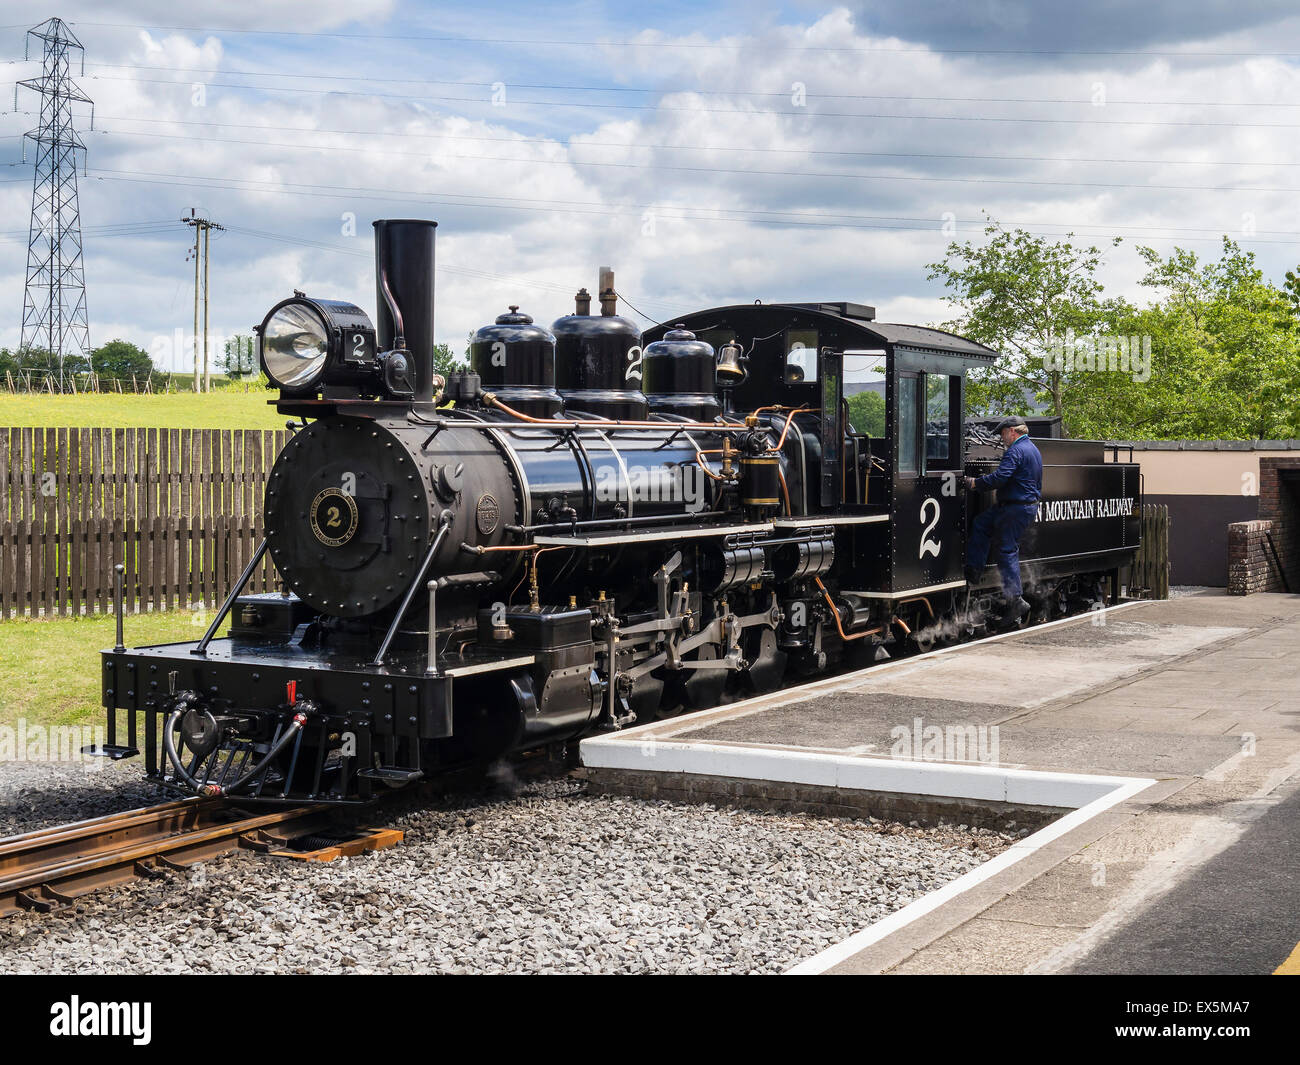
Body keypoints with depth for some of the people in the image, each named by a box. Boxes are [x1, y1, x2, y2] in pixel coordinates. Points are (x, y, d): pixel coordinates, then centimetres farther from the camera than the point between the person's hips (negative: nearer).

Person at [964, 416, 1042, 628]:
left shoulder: (1016, 451, -16)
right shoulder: (1032, 450, 18)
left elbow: (1000, 477, -27)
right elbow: (1036, 484, 24)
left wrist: (976, 483, -15)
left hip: (1015, 509, -11)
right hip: (1029, 505, 11)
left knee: (1007, 551, -6)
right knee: (981, 522, 18)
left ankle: (1016, 600, -6)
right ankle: (973, 571, 15)